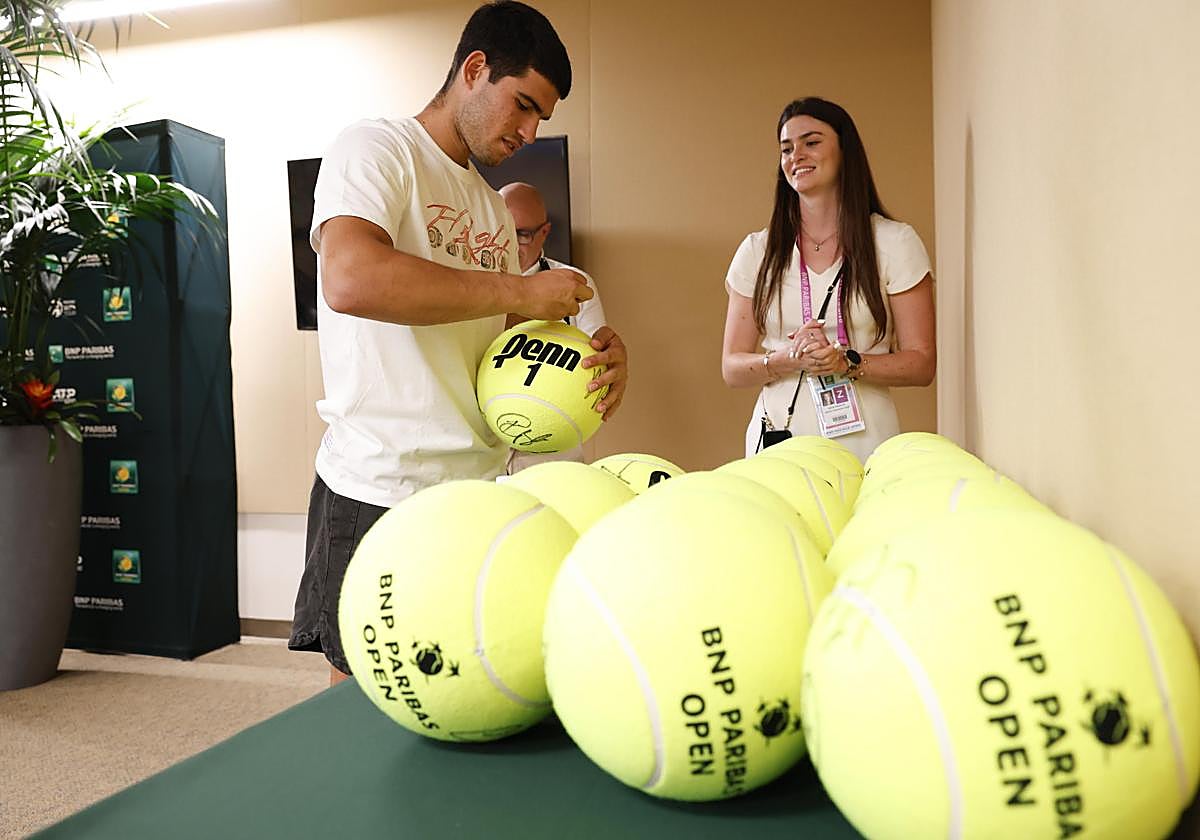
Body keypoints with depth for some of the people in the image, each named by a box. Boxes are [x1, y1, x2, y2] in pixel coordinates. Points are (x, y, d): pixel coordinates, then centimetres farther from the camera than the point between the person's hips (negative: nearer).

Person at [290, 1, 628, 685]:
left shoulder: (493, 207, 20)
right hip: (380, 494, -7)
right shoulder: (376, 149, -4)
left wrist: (596, 353, 1)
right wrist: (520, 290, -18)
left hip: (479, 488, 8)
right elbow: (350, 280, -25)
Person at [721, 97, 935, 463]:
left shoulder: (895, 243, 1)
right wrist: (788, 360, -15)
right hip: (776, 441, 2)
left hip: (864, 443, -1)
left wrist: (847, 363, -17)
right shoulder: (757, 251, 6)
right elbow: (732, 368, 5)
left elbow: (921, 364, -1)